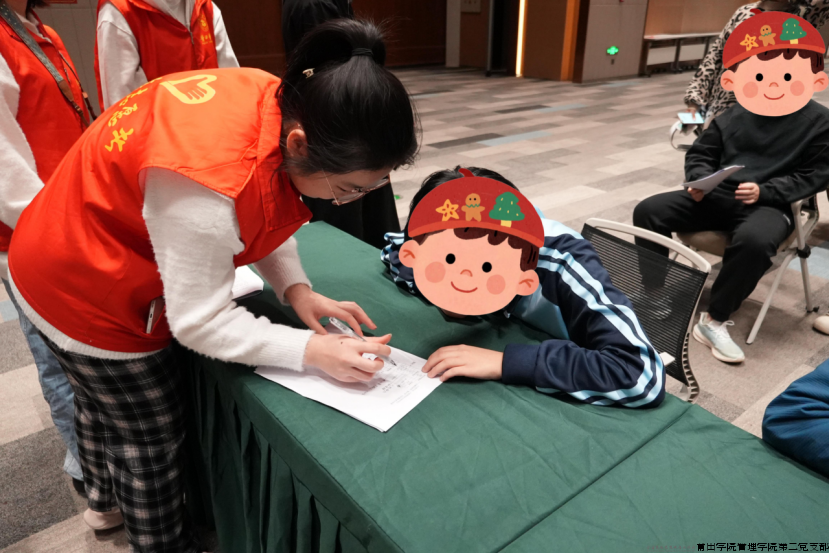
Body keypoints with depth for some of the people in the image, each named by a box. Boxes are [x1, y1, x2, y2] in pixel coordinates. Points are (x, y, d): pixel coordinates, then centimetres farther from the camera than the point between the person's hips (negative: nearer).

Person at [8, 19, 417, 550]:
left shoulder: (283, 104, -18)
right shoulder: (209, 181, -42)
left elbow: (266, 214, -4)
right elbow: (199, 321, -32)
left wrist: (296, 288, -16)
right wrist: (311, 351, -31)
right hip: (85, 296, -8)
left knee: (102, 399, 32)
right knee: (152, 436, 12)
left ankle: (105, 500, 61)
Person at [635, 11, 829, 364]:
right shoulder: (733, 116, 9)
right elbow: (700, 154, 15)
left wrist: (764, 191, -17)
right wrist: (699, 180, -8)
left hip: (770, 204, -3)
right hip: (716, 195, 4)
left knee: (755, 241, -41)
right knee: (649, 211, -17)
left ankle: (715, 321, -22)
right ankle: (654, 297, -10)